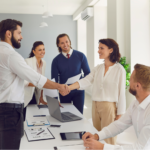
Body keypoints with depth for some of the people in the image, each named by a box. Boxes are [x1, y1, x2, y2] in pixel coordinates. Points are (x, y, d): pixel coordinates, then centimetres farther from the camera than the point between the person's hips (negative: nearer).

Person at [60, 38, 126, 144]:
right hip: (95, 105, 5)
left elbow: (121, 93, -7)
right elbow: (86, 81, -4)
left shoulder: (119, 70, -7)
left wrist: (120, 114, -6)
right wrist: (69, 87, -20)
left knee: (108, 138, 0)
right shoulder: (98, 68, 8)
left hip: (109, 106, -5)